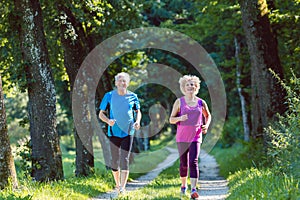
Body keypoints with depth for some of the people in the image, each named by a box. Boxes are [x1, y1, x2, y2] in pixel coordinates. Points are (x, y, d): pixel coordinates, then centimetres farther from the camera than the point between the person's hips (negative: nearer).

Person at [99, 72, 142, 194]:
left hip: (128, 132, -1)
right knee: (115, 160, 9)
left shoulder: (132, 97, 1)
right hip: (114, 132, 1)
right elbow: (101, 114, 2)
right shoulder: (109, 96, -2)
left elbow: (138, 111, 15)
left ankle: (123, 187, -13)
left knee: (125, 159, -10)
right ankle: (117, 184, 28)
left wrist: (138, 121, -5)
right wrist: (108, 121, -18)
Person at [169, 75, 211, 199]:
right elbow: (171, 119, 2)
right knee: (183, 163, 7)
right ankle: (183, 185, 30)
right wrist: (180, 118, -18)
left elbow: (208, 115, 23)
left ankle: (193, 189, -21)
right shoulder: (179, 102, 2)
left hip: (196, 136, 0)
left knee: (193, 162, -14)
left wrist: (206, 125, 3)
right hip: (182, 137, 0)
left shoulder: (201, 103, 5)